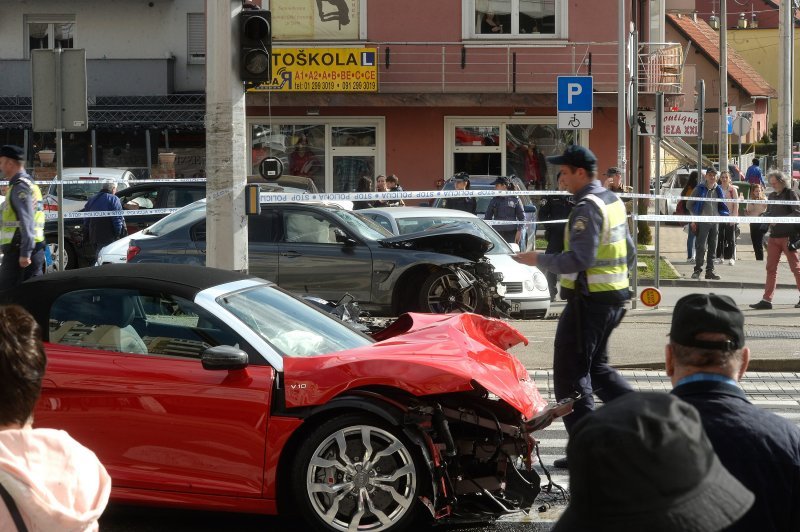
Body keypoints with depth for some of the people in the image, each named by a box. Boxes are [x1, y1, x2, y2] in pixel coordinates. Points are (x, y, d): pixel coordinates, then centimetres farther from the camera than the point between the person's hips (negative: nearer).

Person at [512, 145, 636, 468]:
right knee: (596, 368, 21)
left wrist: (540, 260, -16)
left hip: (588, 300, -10)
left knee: (570, 374, -2)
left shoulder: (587, 207, -17)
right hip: (615, 297, 10)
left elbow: (581, 258, -26)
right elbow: (629, 253, 19)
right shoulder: (614, 201, 13)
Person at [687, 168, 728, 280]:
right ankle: (697, 270, -3)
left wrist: (723, 214, 5)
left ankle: (710, 271, 12)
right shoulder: (699, 189, -2)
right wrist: (695, 216, -2)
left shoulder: (718, 190, 10)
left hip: (715, 222, 5)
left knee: (712, 248, 7)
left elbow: (722, 206, 21)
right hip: (702, 222, -5)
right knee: (701, 247, -10)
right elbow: (689, 204, 2)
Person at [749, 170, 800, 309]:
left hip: (788, 236, -6)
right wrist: (765, 216, -2)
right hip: (774, 236, 6)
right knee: (771, 268, 3)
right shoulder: (772, 196, 14)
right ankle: (766, 300, 3)